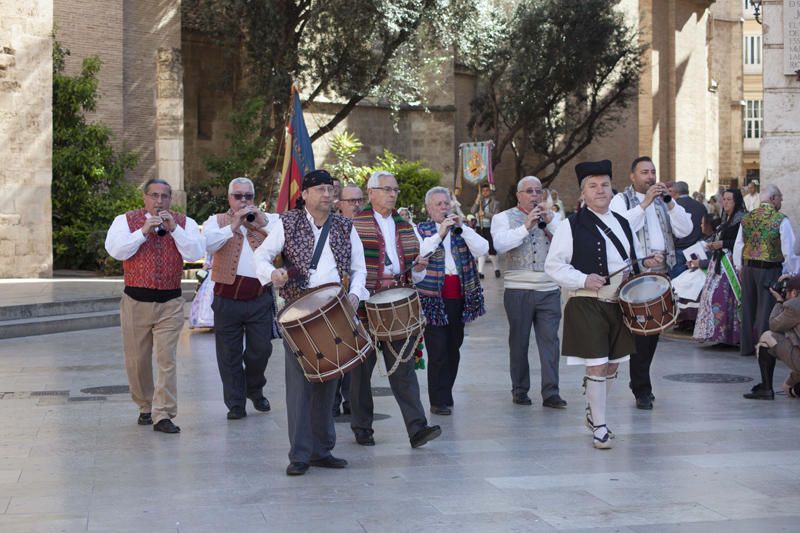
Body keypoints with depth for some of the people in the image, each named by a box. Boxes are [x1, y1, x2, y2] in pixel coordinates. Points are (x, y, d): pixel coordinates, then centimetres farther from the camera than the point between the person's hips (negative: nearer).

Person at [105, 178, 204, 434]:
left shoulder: (184, 222, 7)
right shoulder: (125, 220, 5)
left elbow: (195, 253, -7)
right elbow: (115, 250, -9)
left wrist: (173, 228, -15)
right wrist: (143, 231, -16)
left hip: (170, 303, -1)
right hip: (135, 301, 1)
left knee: (167, 359, -8)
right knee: (136, 360, 9)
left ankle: (163, 415, -6)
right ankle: (145, 407, 27)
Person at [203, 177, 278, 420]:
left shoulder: (267, 220, 11)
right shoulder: (217, 220, 9)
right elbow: (208, 244, -10)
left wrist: (262, 222, -14)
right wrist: (233, 226, -16)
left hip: (260, 298, 1)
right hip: (228, 297, -1)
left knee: (261, 349, 5)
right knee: (230, 354, 4)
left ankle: (255, 390, 31)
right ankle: (235, 404, 14)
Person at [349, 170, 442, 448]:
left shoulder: (405, 227, 16)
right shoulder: (353, 225, -1)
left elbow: (413, 267, 22)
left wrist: (418, 268, -1)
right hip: (364, 307, -3)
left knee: (403, 367, -3)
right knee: (361, 370, 6)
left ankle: (417, 428, -7)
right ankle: (362, 428, 18)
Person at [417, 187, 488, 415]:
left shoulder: (462, 230, 15)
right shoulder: (420, 230, 5)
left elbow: (482, 249, -1)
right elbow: (417, 253, -14)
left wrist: (462, 227, -10)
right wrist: (440, 234, -20)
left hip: (458, 296, 4)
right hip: (433, 296, -4)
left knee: (453, 349, 9)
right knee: (438, 351, -8)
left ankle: (445, 395, 21)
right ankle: (439, 401, -3)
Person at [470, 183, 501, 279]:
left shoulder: (495, 203, 4)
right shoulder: (479, 202, 11)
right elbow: (472, 211, -3)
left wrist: (485, 214, -18)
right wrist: (477, 201, -13)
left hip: (490, 229, -2)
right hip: (480, 228, 2)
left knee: (492, 250, -2)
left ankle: (497, 269, 19)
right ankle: (480, 272, 2)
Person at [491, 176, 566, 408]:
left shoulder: (553, 217, 15)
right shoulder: (504, 218, 7)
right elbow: (501, 244, -13)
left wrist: (549, 222, -11)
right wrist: (526, 226, -18)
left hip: (549, 290, 2)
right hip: (518, 290, -2)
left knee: (550, 340, -4)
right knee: (519, 342, 5)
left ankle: (551, 393, -3)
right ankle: (519, 390, 15)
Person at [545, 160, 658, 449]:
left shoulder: (623, 224, 13)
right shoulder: (571, 227, -5)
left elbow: (633, 258, 26)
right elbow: (553, 265, -8)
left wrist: (647, 263, 4)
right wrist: (583, 280, -21)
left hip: (620, 303, 6)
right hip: (587, 305, -6)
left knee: (612, 364, 15)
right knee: (596, 366, -7)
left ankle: (593, 412, 35)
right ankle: (599, 426, 5)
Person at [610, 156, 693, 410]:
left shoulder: (663, 200, 17)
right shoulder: (621, 200, 1)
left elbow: (685, 230, 5)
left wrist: (670, 203, -7)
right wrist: (644, 204, -18)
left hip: (662, 272, 6)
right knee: (641, 330, -9)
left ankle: (639, 382, 24)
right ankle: (642, 390, -5)